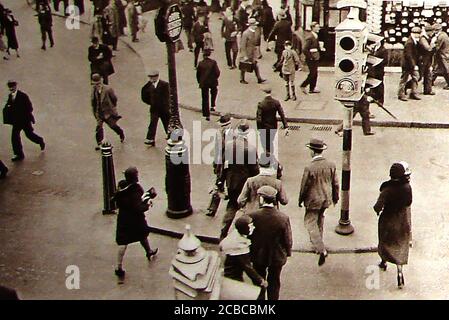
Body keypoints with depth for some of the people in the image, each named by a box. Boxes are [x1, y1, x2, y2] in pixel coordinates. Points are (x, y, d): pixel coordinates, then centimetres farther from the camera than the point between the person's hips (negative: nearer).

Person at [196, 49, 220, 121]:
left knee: (205, 99, 6)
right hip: (213, 82, 0)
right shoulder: (213, 62, -11)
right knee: (214, 91, 32)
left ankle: (207, 115, 6)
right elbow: (217, 72, -12)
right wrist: (215, 78, 7)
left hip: (203, 83, 0)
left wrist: (199, 82, 13)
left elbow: (198, 74, 0)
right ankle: (213, 106, 24)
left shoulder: (200, 63, -6)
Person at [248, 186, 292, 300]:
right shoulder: (283, 218, -22)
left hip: (258, 256, 0)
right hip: (277, 257, 0)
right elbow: (288, 239, -12)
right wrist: (287, 253, 7)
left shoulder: (253, 216, -23)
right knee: (274, 282, 20)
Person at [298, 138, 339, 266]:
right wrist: (335, 197, 18)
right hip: (326, 198, 6)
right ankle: (317, 241, 45)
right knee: (320, 218, 27)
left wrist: (300, 200, 2)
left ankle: (321, 250, -10)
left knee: (311, 223, 3)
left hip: (313, 200, -6)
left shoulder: (309, 168, -24)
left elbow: (304, 187, -13)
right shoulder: (331, 165, -8)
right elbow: (335, 183, 3)